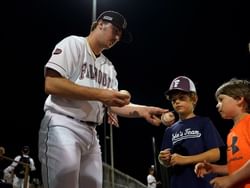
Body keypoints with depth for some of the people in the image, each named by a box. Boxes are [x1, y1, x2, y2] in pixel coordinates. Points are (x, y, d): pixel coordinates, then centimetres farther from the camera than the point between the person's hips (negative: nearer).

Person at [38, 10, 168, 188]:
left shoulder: (109, 67, 19)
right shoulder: (73, 43, -2)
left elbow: (113, 104, 14)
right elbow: (51, 85, -16)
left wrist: (143, 110, -4)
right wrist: (100, 94, -19)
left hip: (91, 133, 8)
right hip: (63, 126, -7)